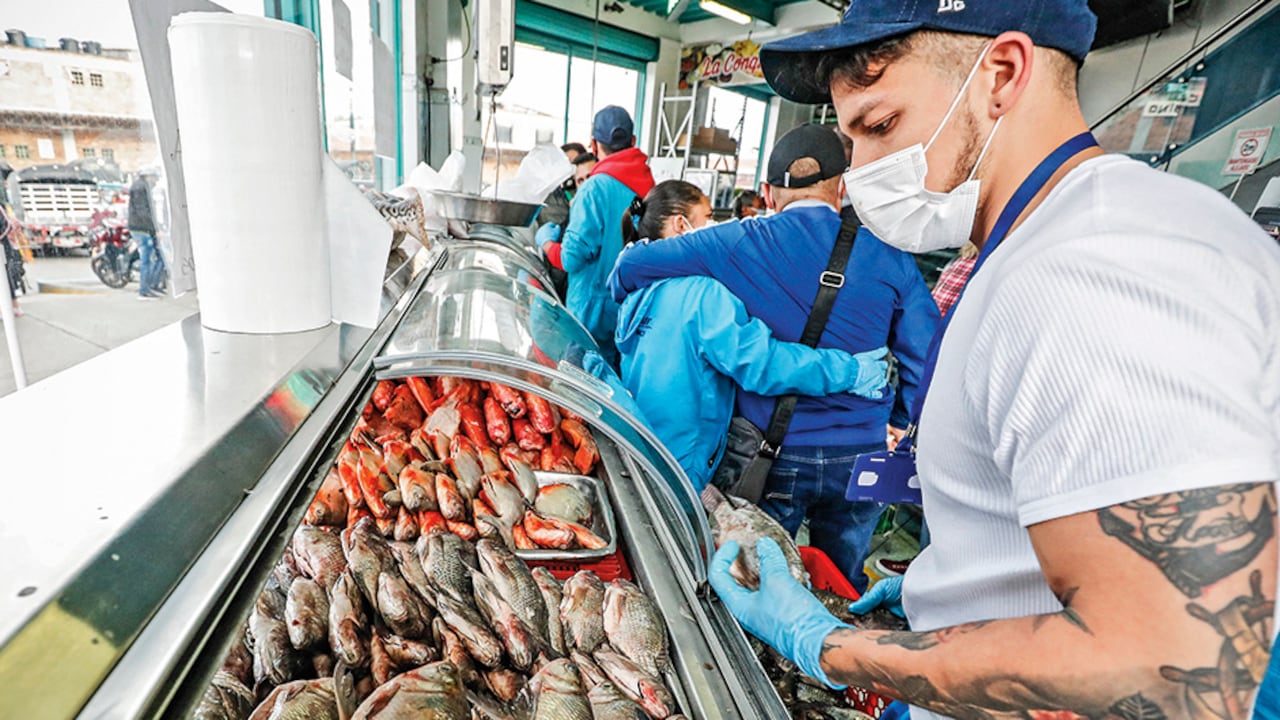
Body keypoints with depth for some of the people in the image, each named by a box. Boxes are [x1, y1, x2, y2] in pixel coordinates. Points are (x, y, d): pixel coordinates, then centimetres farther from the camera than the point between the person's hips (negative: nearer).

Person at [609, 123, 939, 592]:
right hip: (859, 457, 2)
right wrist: (894, 421, 14)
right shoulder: (887, 255, -4)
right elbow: (924, 361, -3)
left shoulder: (741, 243, -9)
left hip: (771, 454, -1)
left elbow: (632, 264, -6)